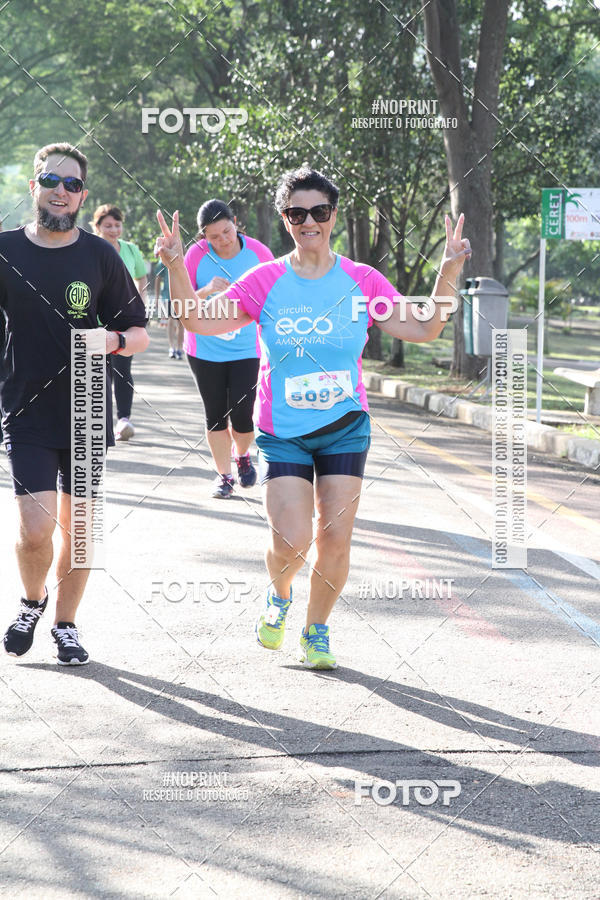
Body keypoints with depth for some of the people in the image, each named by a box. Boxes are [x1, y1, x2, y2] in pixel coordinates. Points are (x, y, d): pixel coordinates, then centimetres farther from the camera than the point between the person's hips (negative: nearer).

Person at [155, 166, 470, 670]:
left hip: (345, 427, 1)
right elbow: (198, 319, -4)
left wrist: (449, 273, -11)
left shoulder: (362, 282, 0)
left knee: (335, 541, -1)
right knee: (291, 542, -14)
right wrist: (176, 266, -18)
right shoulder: (265, 282, -3)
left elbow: (424, 329, 0)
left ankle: (317, 632, 22)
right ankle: (278, 596, 22)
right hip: (282, 433, -1)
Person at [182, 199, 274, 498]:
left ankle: (242, 455, 24)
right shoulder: (196, 255, -9)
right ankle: (223, 474, 19)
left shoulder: (258, 252, -7)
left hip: (246, 348, 0)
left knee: (242, 414, -7)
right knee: (215, 414, 6)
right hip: (204, 348, 1)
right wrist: (206, 291, -23)